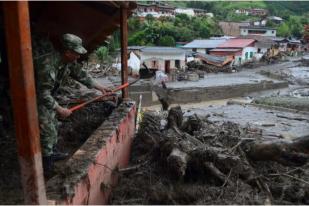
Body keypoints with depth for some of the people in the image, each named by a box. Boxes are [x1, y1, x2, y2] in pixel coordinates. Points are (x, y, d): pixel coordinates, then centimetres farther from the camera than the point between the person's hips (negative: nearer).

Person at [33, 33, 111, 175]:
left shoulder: (70, 61, -11)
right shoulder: (48, 64, -37)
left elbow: (81, 75, 5)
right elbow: (43, 94, -36)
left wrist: (100, 87, 6)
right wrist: (59, 110, -29)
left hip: (47, 95, 9)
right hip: (36, 98, -9)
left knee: (53, 124, 18)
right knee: (47, 130, -6)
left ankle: (53, 153, 37)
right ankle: (47, 167, 6)